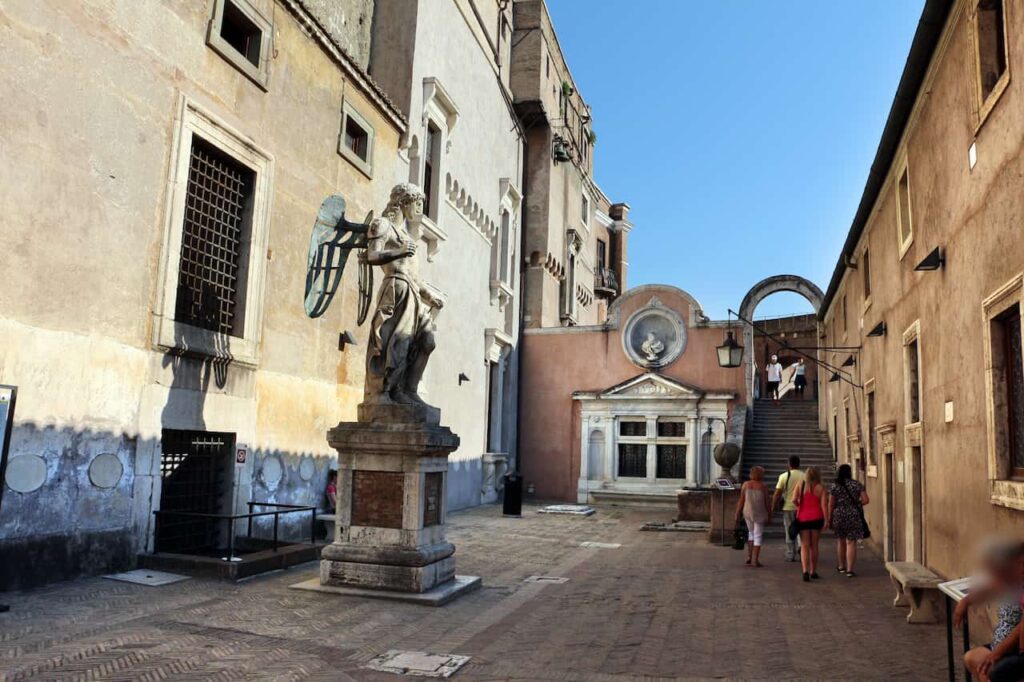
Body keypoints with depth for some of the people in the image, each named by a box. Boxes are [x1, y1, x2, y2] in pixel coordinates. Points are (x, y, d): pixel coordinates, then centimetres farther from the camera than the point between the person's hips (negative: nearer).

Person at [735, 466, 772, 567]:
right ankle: (756, 560, 3)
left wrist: (737, 514, 5)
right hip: (759, 514, -3)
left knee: (751, 533, 22)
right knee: (758, 536, 5)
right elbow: (766, 502, -6)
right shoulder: (763, 486, -10)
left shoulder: (745, 485, -3)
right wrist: (769, 515, 6)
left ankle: (749, 556, 19)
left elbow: (741, 501, -1)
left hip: (748, 513, 3)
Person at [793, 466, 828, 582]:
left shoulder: (800, 485, 1)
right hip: (816, 518, 1)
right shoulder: (821, 488, 1)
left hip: (803, 518, -1)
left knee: (804, 546, 1)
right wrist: (826, 520, -6)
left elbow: (794, 499, -10)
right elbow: (824, 504, -6)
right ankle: (813, 572, 21)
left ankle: (805, 571, -16)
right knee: (814, 546, 13)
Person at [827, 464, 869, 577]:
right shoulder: (857, 484, -1)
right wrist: (856, 504, 13)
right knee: (851, 542, 1)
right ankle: (849, 570, -2)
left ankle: (841, 566, 27)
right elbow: (865, 500, -6)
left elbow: (831, 504, -3)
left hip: (839, 516, 0)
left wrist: (829, 519, 5)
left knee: (840, 541, 17)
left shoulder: (835, 486, -3)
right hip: (854, 516, 0)